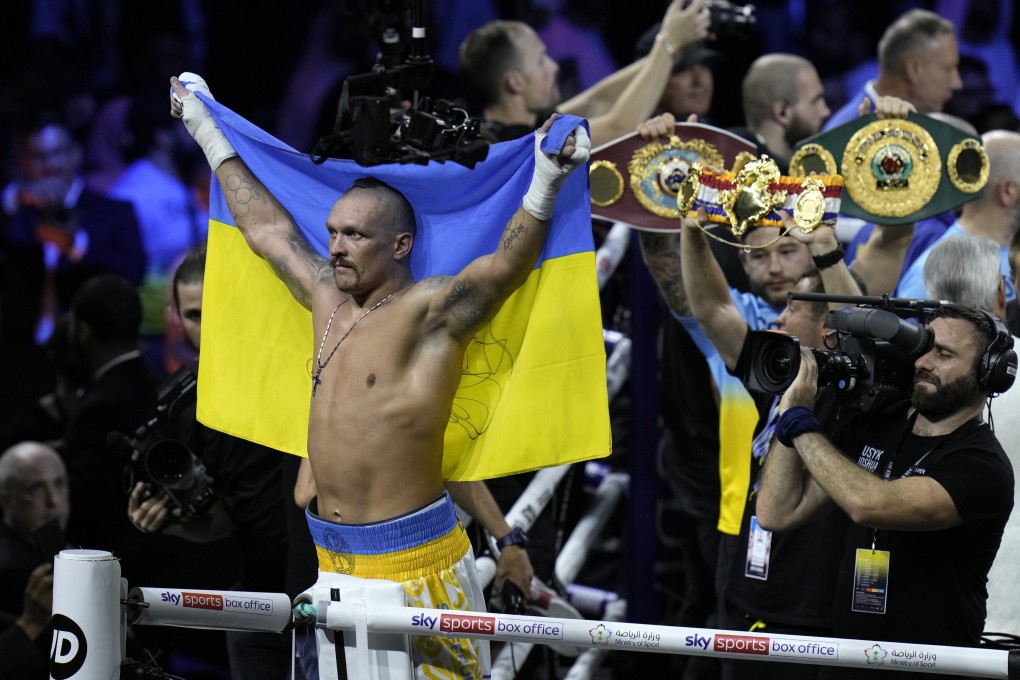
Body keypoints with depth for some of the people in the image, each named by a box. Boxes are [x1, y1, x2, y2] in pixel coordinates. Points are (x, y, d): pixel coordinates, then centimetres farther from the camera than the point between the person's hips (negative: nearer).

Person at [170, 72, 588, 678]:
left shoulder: (430, 311, -9)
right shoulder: (329, 299, 12)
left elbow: (509, 264, -25)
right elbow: (265, 226, 24)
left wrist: (545, 184, -41)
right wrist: (209, 134, 33)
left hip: (414, 553, -7)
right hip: (333, 554, 7)